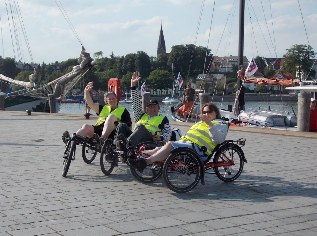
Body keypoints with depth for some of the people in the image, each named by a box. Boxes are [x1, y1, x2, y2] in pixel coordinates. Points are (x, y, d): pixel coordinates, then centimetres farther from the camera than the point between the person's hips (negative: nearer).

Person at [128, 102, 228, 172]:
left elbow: (219, 139, -12)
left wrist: (209, 124, -19)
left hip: (198, 148, -9)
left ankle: (146, 161, -38)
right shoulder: (200, 123, 36)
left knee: (170, 145, -29)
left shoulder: (220, 125, 9)